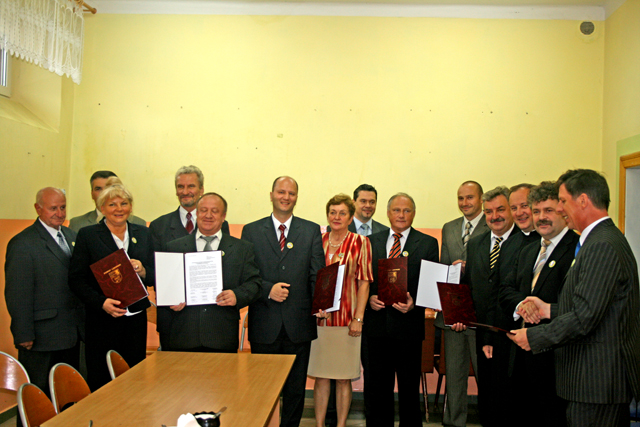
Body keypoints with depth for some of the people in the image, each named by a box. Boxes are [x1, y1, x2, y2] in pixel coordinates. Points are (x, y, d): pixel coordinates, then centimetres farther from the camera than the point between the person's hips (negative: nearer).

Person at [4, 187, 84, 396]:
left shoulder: (71, 236, 12)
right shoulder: (22, 244, -11)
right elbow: (17, 295, -13)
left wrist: (83, 321, 10)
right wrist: (24, 335, -14)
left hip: (71, 334, 7)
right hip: (42, 338, -7)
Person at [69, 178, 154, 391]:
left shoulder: (143, 234, 12)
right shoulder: (87, 235, 2)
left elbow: (154, 277, 12)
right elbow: (76, 279, -3)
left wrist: (142, 271, -10)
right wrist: (101, 302, -16)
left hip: (136, 319, 3)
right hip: (102, 320, -3)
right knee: (101, 382, 1)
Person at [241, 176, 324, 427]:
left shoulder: (311, 231, 7)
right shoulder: (251, 231, 5)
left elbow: (317, 274, 2)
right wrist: (268, 290, -15)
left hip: (298, 324, 1)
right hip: (264, 324, -1)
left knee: (296, 389, 11)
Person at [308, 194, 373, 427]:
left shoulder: (360, 243, 1)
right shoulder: (318, 241, 9)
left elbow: (364, 282, -2)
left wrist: (358, 318, -8)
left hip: (346, 319, -2)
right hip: (319, 318, 2)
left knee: (343, 377, 6)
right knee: (320, 376, 8)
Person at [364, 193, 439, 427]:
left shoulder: (428, 244, 1)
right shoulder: (372, 241, 9)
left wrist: (414, 303, -20)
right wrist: (369, 298, -9)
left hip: (408, 323, -2)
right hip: (377, 323, 2)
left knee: (409, 388, 9)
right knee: (377, 387, 12)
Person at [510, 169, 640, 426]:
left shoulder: (602, 246, -20)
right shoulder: (604, 240, 13)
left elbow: (585, 317, -24)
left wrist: (534, 337, -13)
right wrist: (549, 310, 11)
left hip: (596, 382, -10)